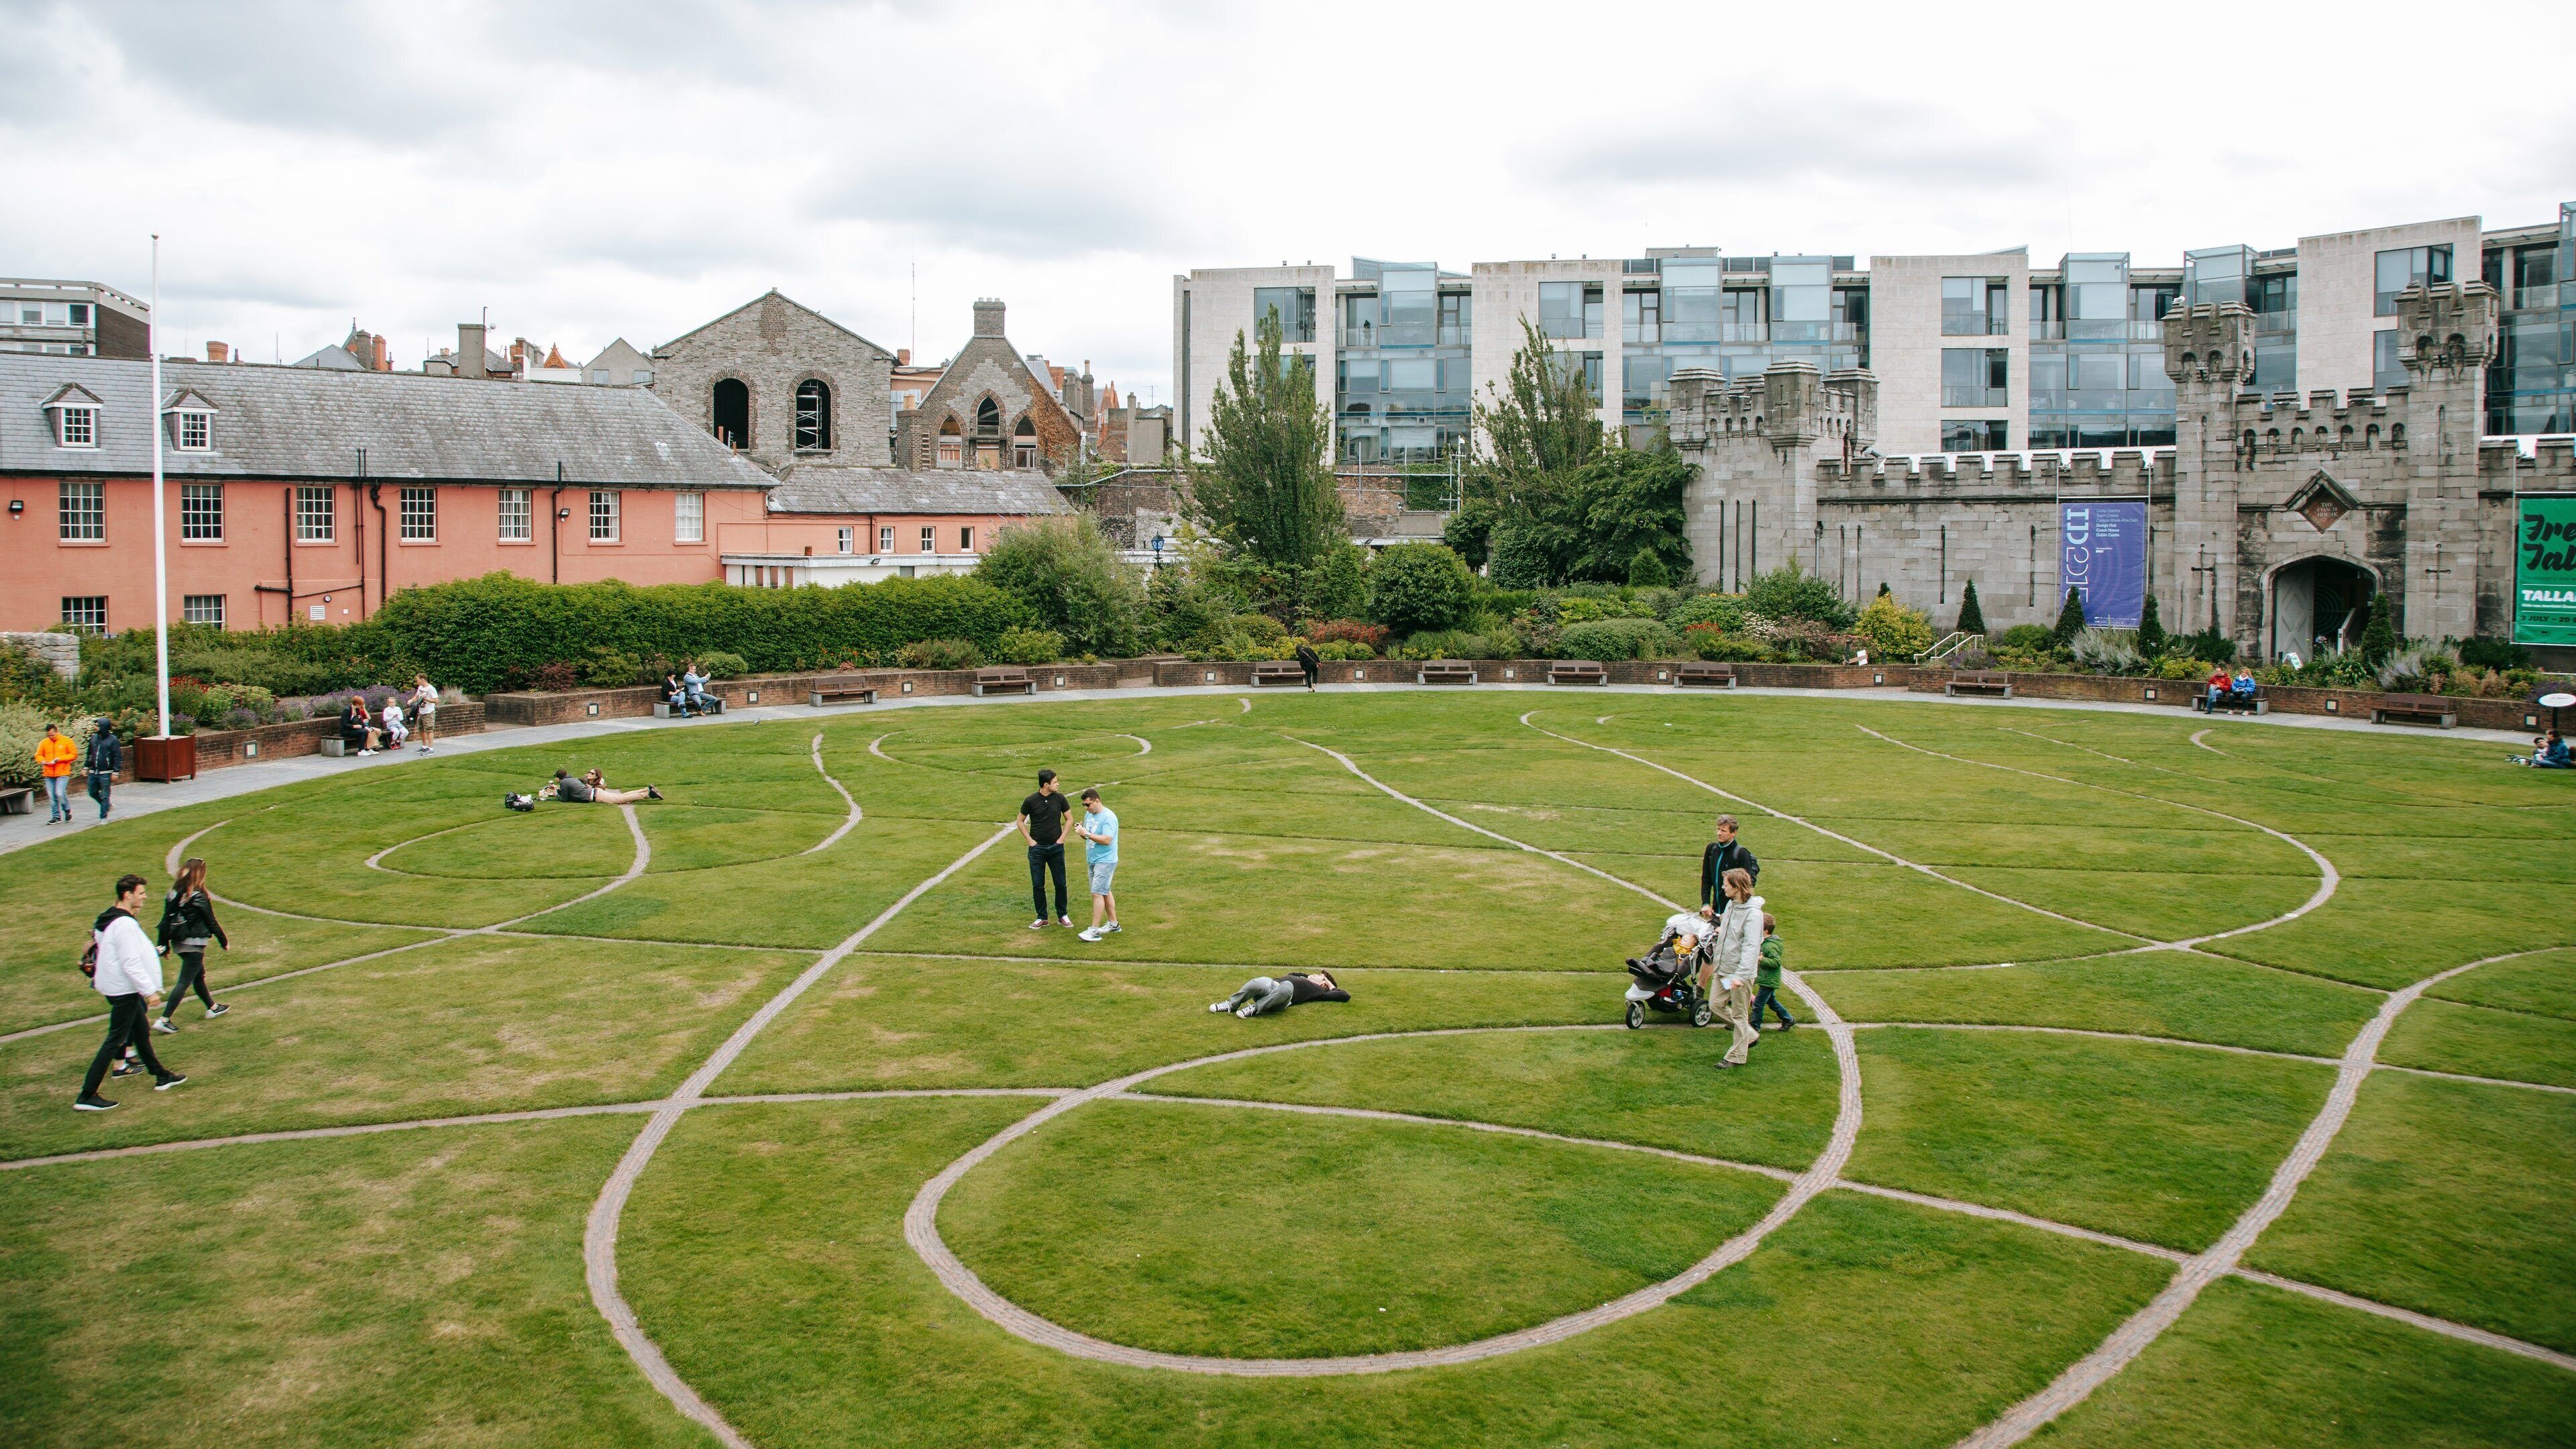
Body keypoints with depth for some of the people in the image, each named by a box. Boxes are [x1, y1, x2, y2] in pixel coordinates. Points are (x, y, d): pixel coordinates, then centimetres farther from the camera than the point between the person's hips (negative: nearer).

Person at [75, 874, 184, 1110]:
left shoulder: (110, 919, 8)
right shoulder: (125, 925, -23)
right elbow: (131, 964, -25)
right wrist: (150, 991, -21)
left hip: (116, 987, 11)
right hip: (124, 990, -11)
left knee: (141, 1032, 21)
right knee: (115, 1041, -5)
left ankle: (161, 1076, 34)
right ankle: (87, 1096, -3)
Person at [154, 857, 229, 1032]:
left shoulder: (174, 893, 2)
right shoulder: (199, 897, -17)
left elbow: (166, 920, 6)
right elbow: (211, 922, -10)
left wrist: (164, 944, 14)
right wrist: (224, 941, 2)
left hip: (178, 943, 8)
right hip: (193, 944, -8)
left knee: (199, 976, 23)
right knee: (184, 982, -2)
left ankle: (212, 1008, 38)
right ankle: (164, 1020, -5)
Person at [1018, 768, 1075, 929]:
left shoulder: (1059, 798, -3)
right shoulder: (1031, 801, -7)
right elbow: (1020, 821, 4)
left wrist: (1062, 838, 0)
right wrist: (1030, 840, -3)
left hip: (1056, 848, 1)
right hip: (1037, 849, -1)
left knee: (1060, 884, 5)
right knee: (1038, 885, 3)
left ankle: (1063, 915, 20)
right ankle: (1042, 918, 14)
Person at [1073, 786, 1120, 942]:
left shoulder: (1108, 817, -18)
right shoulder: (1089, 815, 10)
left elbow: (1107, 840, -27)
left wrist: (1087, 834, -29)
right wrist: (1080, 831, -5)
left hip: (1105, 861, -9)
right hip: (1093, 860, 9)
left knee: (1097, 893, -12)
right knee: (1104, 892, 16)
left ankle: (1094, 930, -12)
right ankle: (1113, 924, 27)